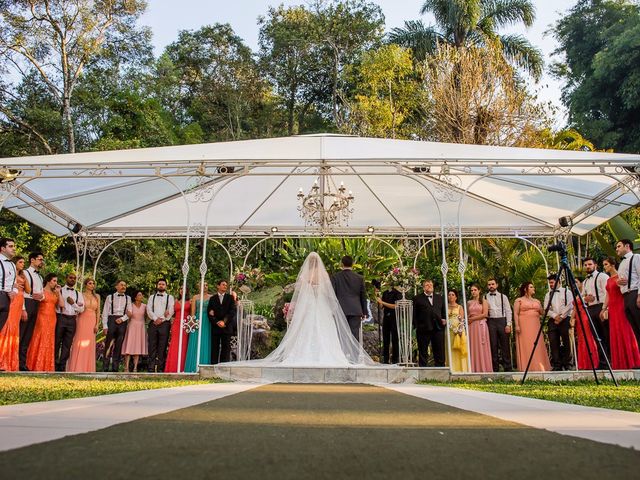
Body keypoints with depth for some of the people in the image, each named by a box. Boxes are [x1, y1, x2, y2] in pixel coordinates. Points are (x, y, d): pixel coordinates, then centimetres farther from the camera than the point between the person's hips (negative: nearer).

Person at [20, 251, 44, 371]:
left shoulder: (40, 277, 23)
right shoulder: (25, 273, -1)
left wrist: (42, 296, -3)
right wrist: (23, 309, -21)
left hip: (36, 307, 8)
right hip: (27, 304, -8)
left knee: (28, 337, 7)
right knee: (20, 334, -9)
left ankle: (22, 364, 8)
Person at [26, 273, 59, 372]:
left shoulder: (55, 293, 15)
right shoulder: (41, 290, 1)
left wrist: (58, 292, 2)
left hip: (52, 319, 5)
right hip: (42, 318, -5)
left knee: (49, 342, 5)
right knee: (40, 340, -6)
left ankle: (46, 366, 8)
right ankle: (36, 365, -1)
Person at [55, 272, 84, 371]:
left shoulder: (78, 294, 14)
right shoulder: (59, 290, 5)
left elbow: (81, 309, 7)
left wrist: (73, 303, -5)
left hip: (72, 320, 3)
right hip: (60, 318, -3)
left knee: (67, 344, 4)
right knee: (56, 342, 0)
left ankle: (62, 367, 10)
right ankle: (54, 365, 9)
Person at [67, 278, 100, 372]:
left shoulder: (97, 296, 11)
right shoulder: (81, 295, 1)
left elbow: (98, 311, 9)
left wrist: (97, 324, 2)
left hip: (92, 322, 3)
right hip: (82, 320, -3)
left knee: (89, 345, 3)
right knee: (80, 344, -5)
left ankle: (87, 368, 9)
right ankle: (76, 368, 1)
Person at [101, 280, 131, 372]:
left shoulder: (128, 298, 14)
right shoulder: (110, 297, 8)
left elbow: (129, 312, 8)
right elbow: (105, 312, 3)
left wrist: (122, 319, -10)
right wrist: (105, 326, -6)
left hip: (122, 322, 2)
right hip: (111, 320, -2)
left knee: (118, 345, 2)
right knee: (108, 344, -4)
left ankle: (115, 368, 6)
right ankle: (105, 368, 1)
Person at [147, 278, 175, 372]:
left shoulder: (170, 297, 12)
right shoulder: (152, 297, 19)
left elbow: (171, 311, 1)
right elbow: (149, 309, 6)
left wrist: (162, 320, -9)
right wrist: (156, 318, -9)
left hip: (165, 323, -2)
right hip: (153, 323, 2)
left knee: (162, 347, -5)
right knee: (152, 346, -2)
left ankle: (160, 368, -4)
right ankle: (151, 368, -1)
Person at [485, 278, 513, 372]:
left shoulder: (503, 296, 9)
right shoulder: (485, 297, 10)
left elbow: (508, 311, 5)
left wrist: (508, 324, -5)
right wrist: (484, 324, -4)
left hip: (502, 320, 0)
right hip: (490, 322, 0)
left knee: (505, 345, 0)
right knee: (493, 345, 2)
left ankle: (508, 368, 7)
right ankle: (495, 368, 8)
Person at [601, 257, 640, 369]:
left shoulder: (620, 276, -3)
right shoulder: (608, 280, 18)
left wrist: (619, 283, -30)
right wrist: (604, 309, 11)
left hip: (621, 306, -7)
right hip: (612, 308, 7)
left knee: (625, 332, -6)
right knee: (615, 335, 5)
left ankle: (631, 362, -2)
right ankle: (619, 363, 7)